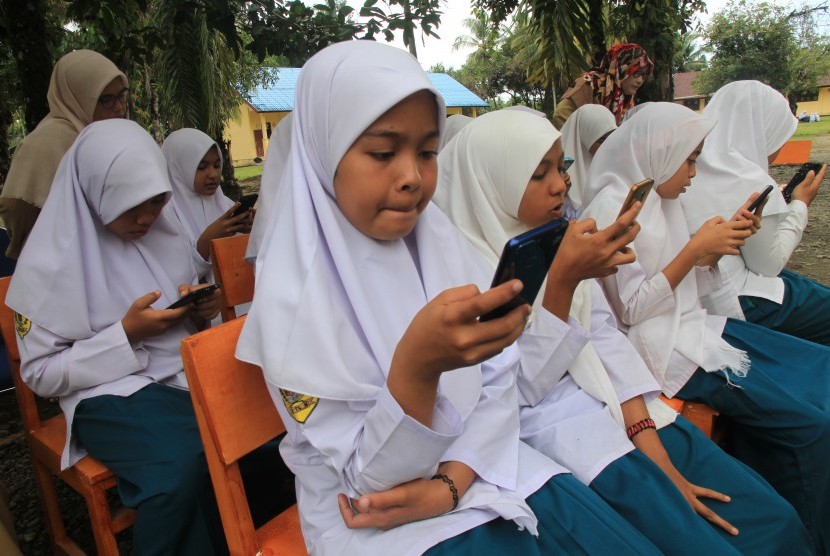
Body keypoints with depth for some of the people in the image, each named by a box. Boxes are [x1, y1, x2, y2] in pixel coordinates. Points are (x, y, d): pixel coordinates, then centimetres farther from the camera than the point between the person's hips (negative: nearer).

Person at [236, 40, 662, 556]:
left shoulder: (441, 238, -4)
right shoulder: (293, 294, -18)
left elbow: (500, 383, 0)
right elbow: (371, 478, -17)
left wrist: (449, 483, -15)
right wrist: (417, 366, -35)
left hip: (477, 464, 5)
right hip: (375, 514, -4)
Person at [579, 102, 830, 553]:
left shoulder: (660, 198, 12)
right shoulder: (611, 208, -15)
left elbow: (690, 286, 15)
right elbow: (630, 309, -19)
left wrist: (720, 243, -1)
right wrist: (695, 249, -18)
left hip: (693, 326, 10)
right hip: (662, 347, -9)